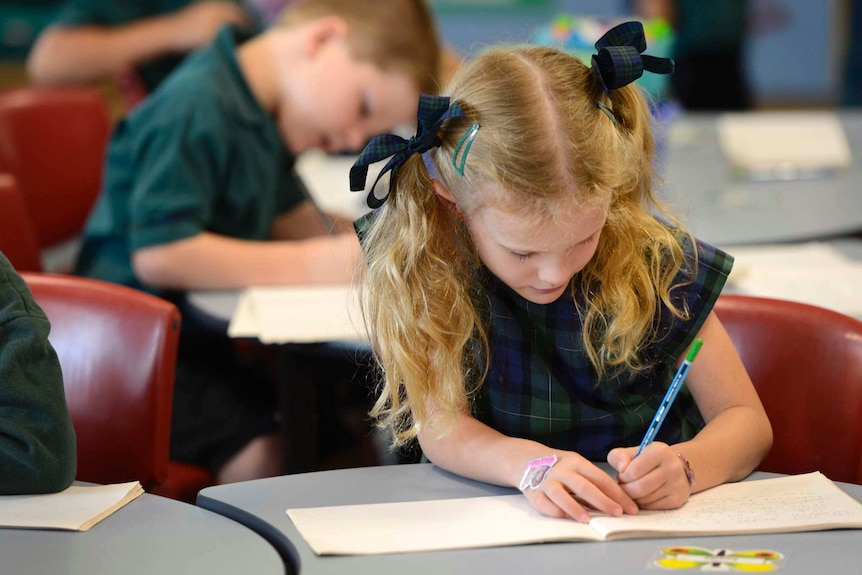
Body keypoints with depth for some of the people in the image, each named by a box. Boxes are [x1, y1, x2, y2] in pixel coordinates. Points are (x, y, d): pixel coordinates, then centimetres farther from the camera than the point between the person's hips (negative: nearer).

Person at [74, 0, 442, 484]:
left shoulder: (263, 116, 10)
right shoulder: (197, 110, -21)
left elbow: (287, 215, 23)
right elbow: (158, 253, -29)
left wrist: (353, 235, 1)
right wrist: (316, 263, -25)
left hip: (204, 341, 10)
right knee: (258, 454, -26)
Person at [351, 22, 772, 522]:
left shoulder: (654, 260, -12)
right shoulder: (409, 258, -14)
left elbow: (748, 421, -5)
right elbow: (440, 424, -13)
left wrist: (682, 467, -27)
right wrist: (534, 463, -33)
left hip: (645, 526, 1)